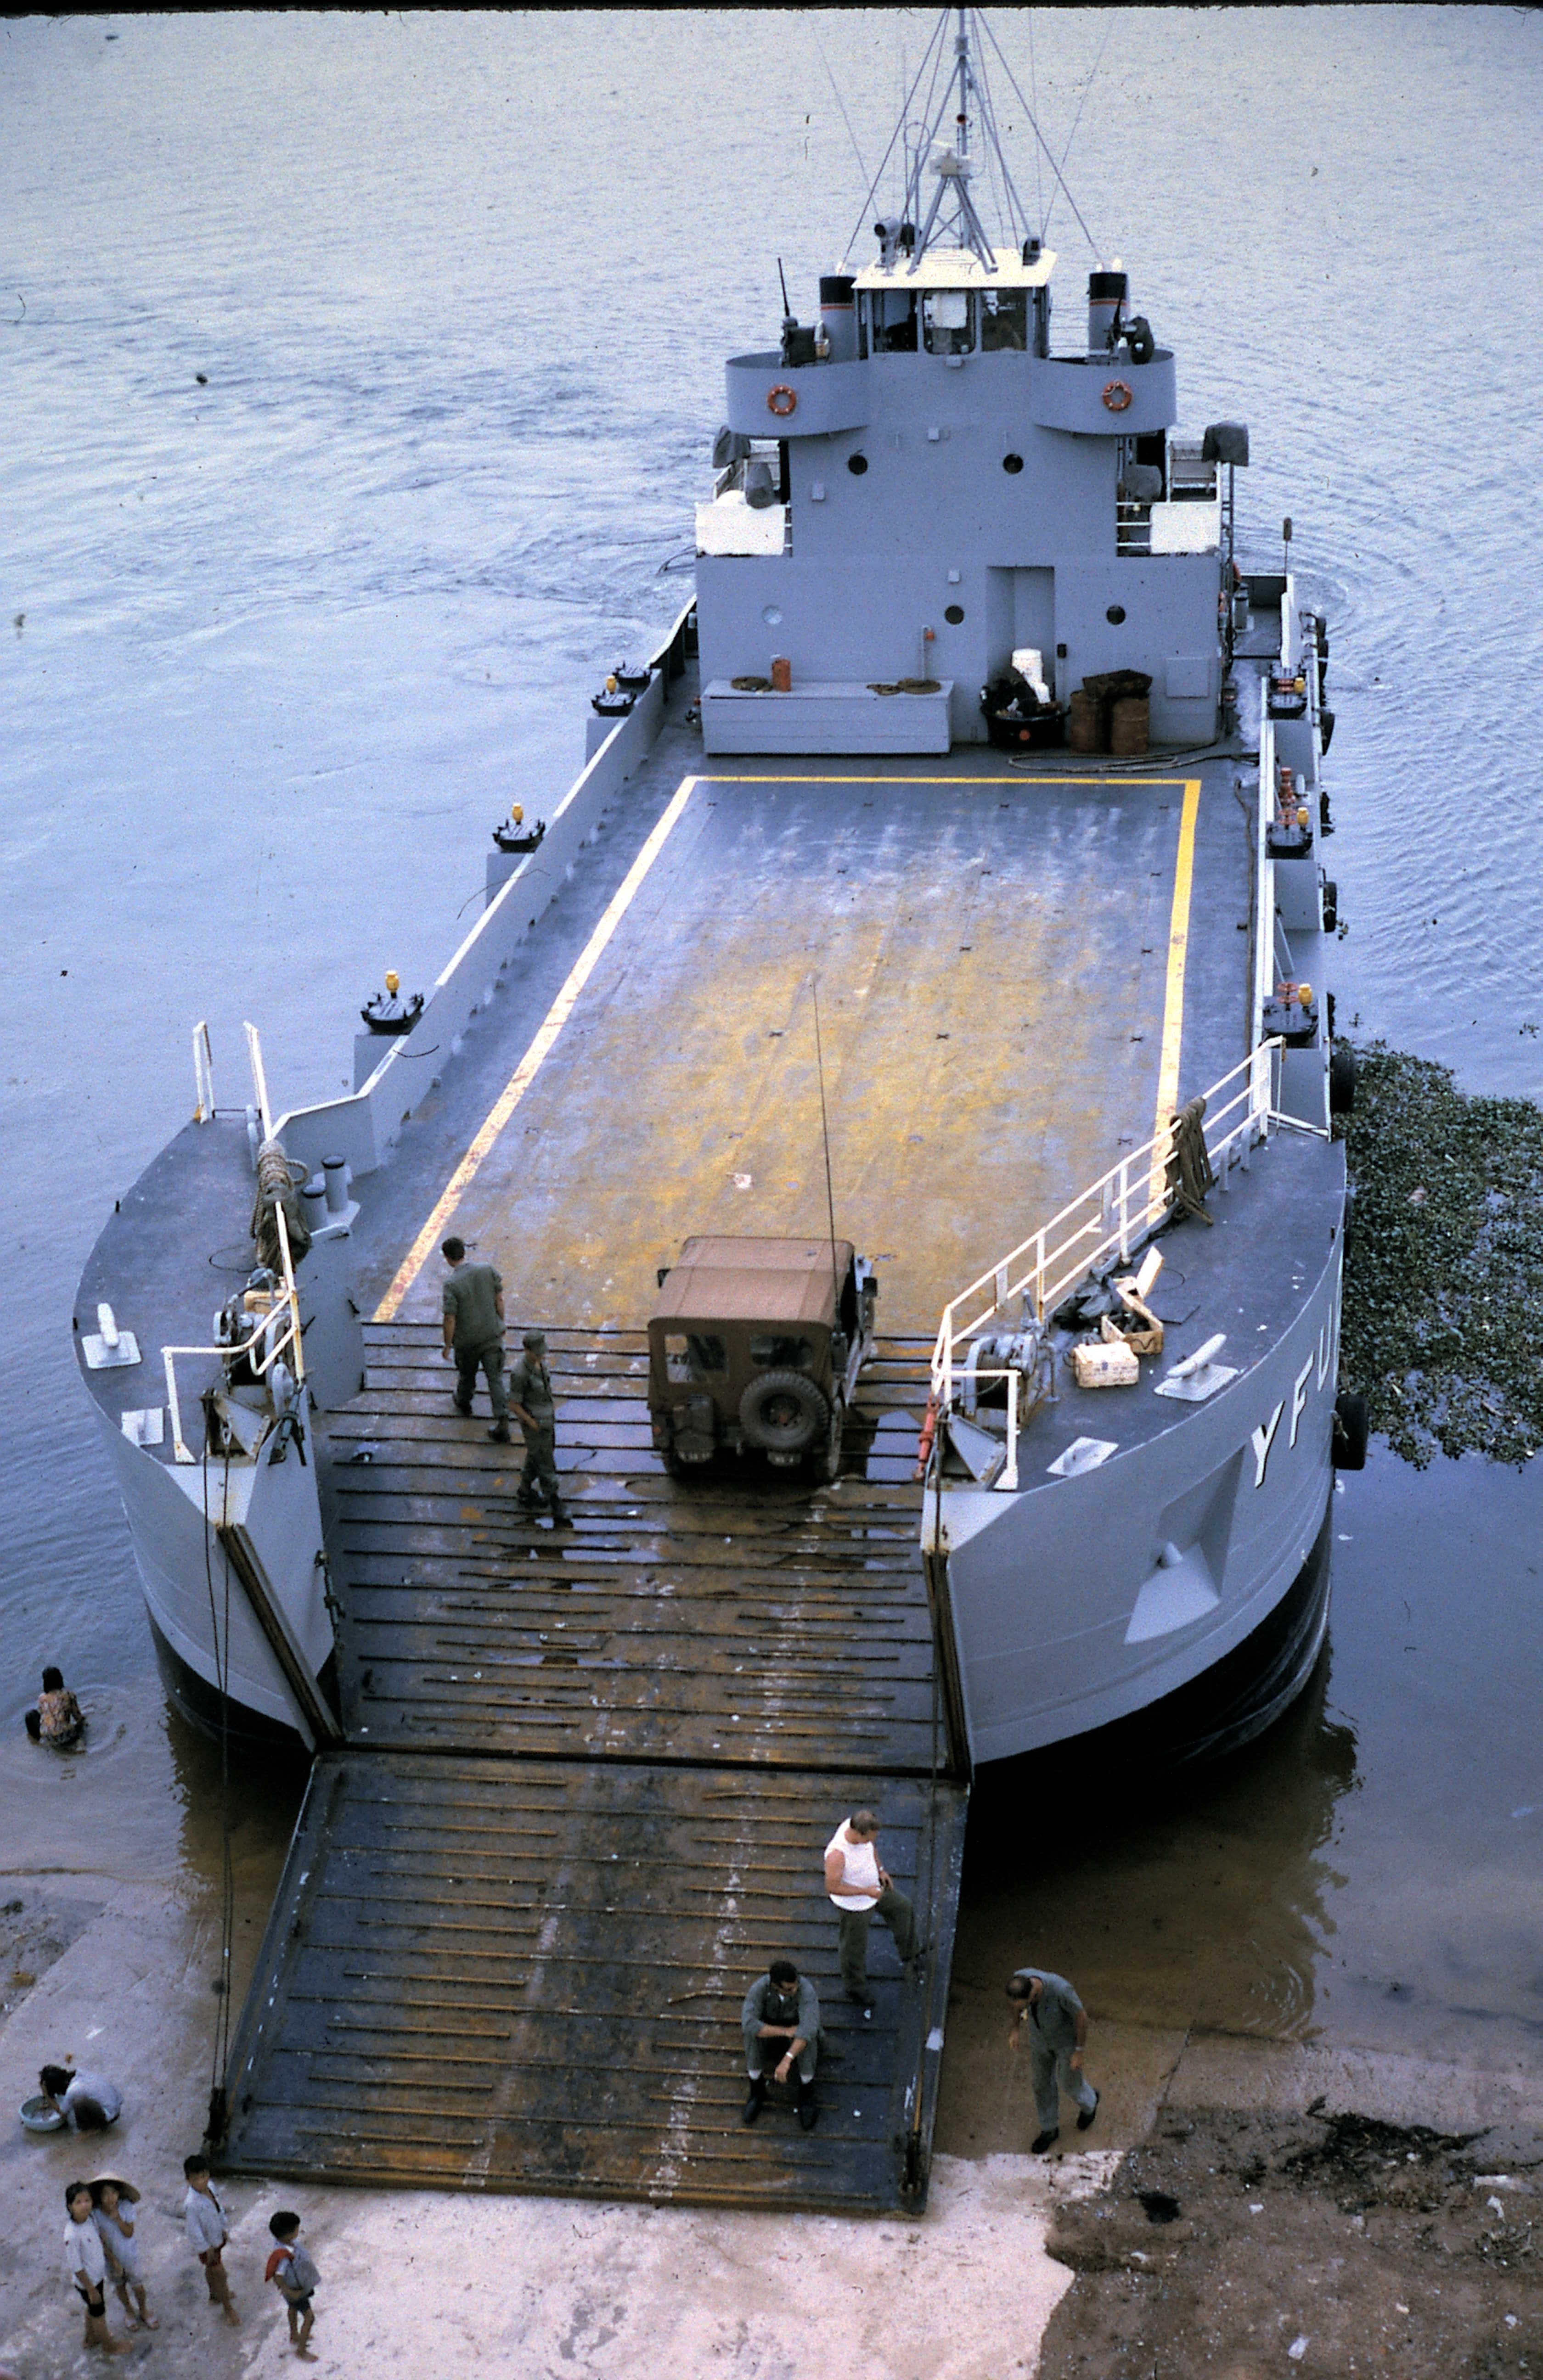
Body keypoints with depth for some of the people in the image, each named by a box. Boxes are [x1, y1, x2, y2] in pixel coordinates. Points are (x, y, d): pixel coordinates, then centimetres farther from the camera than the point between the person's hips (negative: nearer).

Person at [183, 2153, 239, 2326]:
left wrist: (225, 2229, 11)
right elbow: (194, 2230, -27)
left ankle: (214, 2296, 54)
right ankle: (229, 2309, 27)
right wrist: (206, 2249, -17)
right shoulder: (192, 2204, -38)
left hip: (217, 2238, 7)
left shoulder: (210, 2186, -15)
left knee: (212, 2269, 30)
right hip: (206, 2244, -7)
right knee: (220, 2275, 7)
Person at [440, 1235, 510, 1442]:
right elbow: (499, 1300, 0)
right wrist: (500, 1324, 15)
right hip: (493, 1335, 3)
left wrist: (448, 1346, -5)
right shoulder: (487, 1270, -10)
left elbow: (450, 1320, -19)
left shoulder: (451, 1285, -23)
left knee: (466, 1374, 24)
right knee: (495, 1378, 6)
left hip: (467, 1341, -2)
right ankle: (503, 1422, -1)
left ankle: (463, 1403, 52)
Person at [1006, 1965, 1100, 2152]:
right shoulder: (1019, 1979, -31)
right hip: (1041, 2034, 4)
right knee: (1043, 2081, 22)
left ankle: (1088, 2101, 58)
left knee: (1069, 2083, 21)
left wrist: (1079, 2052, -17)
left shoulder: (1060, 1989, -46)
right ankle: (1050, 2129, 48)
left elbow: (1082, 2015, -27)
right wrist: (1015, 2029, 3)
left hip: (1068, 2036, -4)